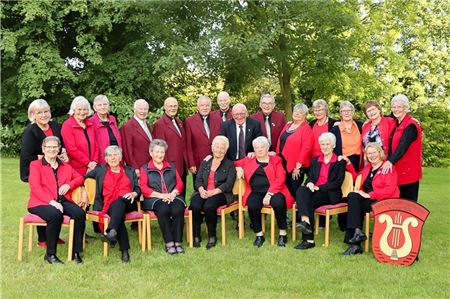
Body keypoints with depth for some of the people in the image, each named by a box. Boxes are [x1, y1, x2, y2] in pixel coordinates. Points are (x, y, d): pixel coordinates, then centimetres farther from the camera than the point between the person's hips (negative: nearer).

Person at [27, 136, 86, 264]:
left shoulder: (65, 166, 23)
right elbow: (35, 187, -4)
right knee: (56, 215, -37)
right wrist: (51, 201, -19)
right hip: (41, 203, -4)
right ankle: (50, 254, -21)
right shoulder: (35, 165, 9)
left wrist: (69, 184, 0)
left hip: (63, 201, 4)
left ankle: (76, 252, -16)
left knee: (80, 213, -26)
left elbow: (79, 177, 25)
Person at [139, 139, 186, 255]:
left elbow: (179, 183, 15)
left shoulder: (172, 167, 26)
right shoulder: (145, 169, 17)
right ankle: (169, 242, -31)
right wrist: (160, 195, -11)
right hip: (154, 199, -2)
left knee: (178, 209, -33)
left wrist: (173, 193, -7)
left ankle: (178, 241, -28)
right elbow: (144, 188, 3)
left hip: (173, 197, 2)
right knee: (163, 209, -36)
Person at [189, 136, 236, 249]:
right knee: (195, 206, -29)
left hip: (220, 194, -3)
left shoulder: (229, 165, 11)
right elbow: (198, 180, 12)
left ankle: (212, 236, -16)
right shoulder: (205, 163, 21)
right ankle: (196, 236, -15)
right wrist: (201, 190, -11)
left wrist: (213, 192, -16)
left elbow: (229, 184, -3)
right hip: (203, 193, 3)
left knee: (209, 206, -34)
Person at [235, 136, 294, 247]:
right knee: (252, 205, -32)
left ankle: (282, 234, -18)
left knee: (278, 203, -34)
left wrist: (269, 193, -13)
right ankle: (259, 235, -17)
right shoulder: (249, 160, 21)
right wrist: (239, 168, 5)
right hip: (256, 192, 2)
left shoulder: (275, 160, 13)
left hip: (273, 191, -1)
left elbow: (280, 179, 1)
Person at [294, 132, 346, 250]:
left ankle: (308, 239, -36)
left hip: (330, 194, -4)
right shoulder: (315, 160, 20)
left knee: (309, 202, -32)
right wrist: (310, 183, -9)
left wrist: (319, 187, -14)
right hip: (314, 191, 4)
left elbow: (338, 183, -5)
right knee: (301, 190, -31)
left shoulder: (340, 162, 4)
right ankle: (305, 221, -50)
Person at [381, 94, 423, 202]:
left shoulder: (411, 125, -12)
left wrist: (390, 161, -35)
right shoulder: (396, 124, 12)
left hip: (408, 170, -8)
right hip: (398, 170, 8)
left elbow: (403, 146, -25)